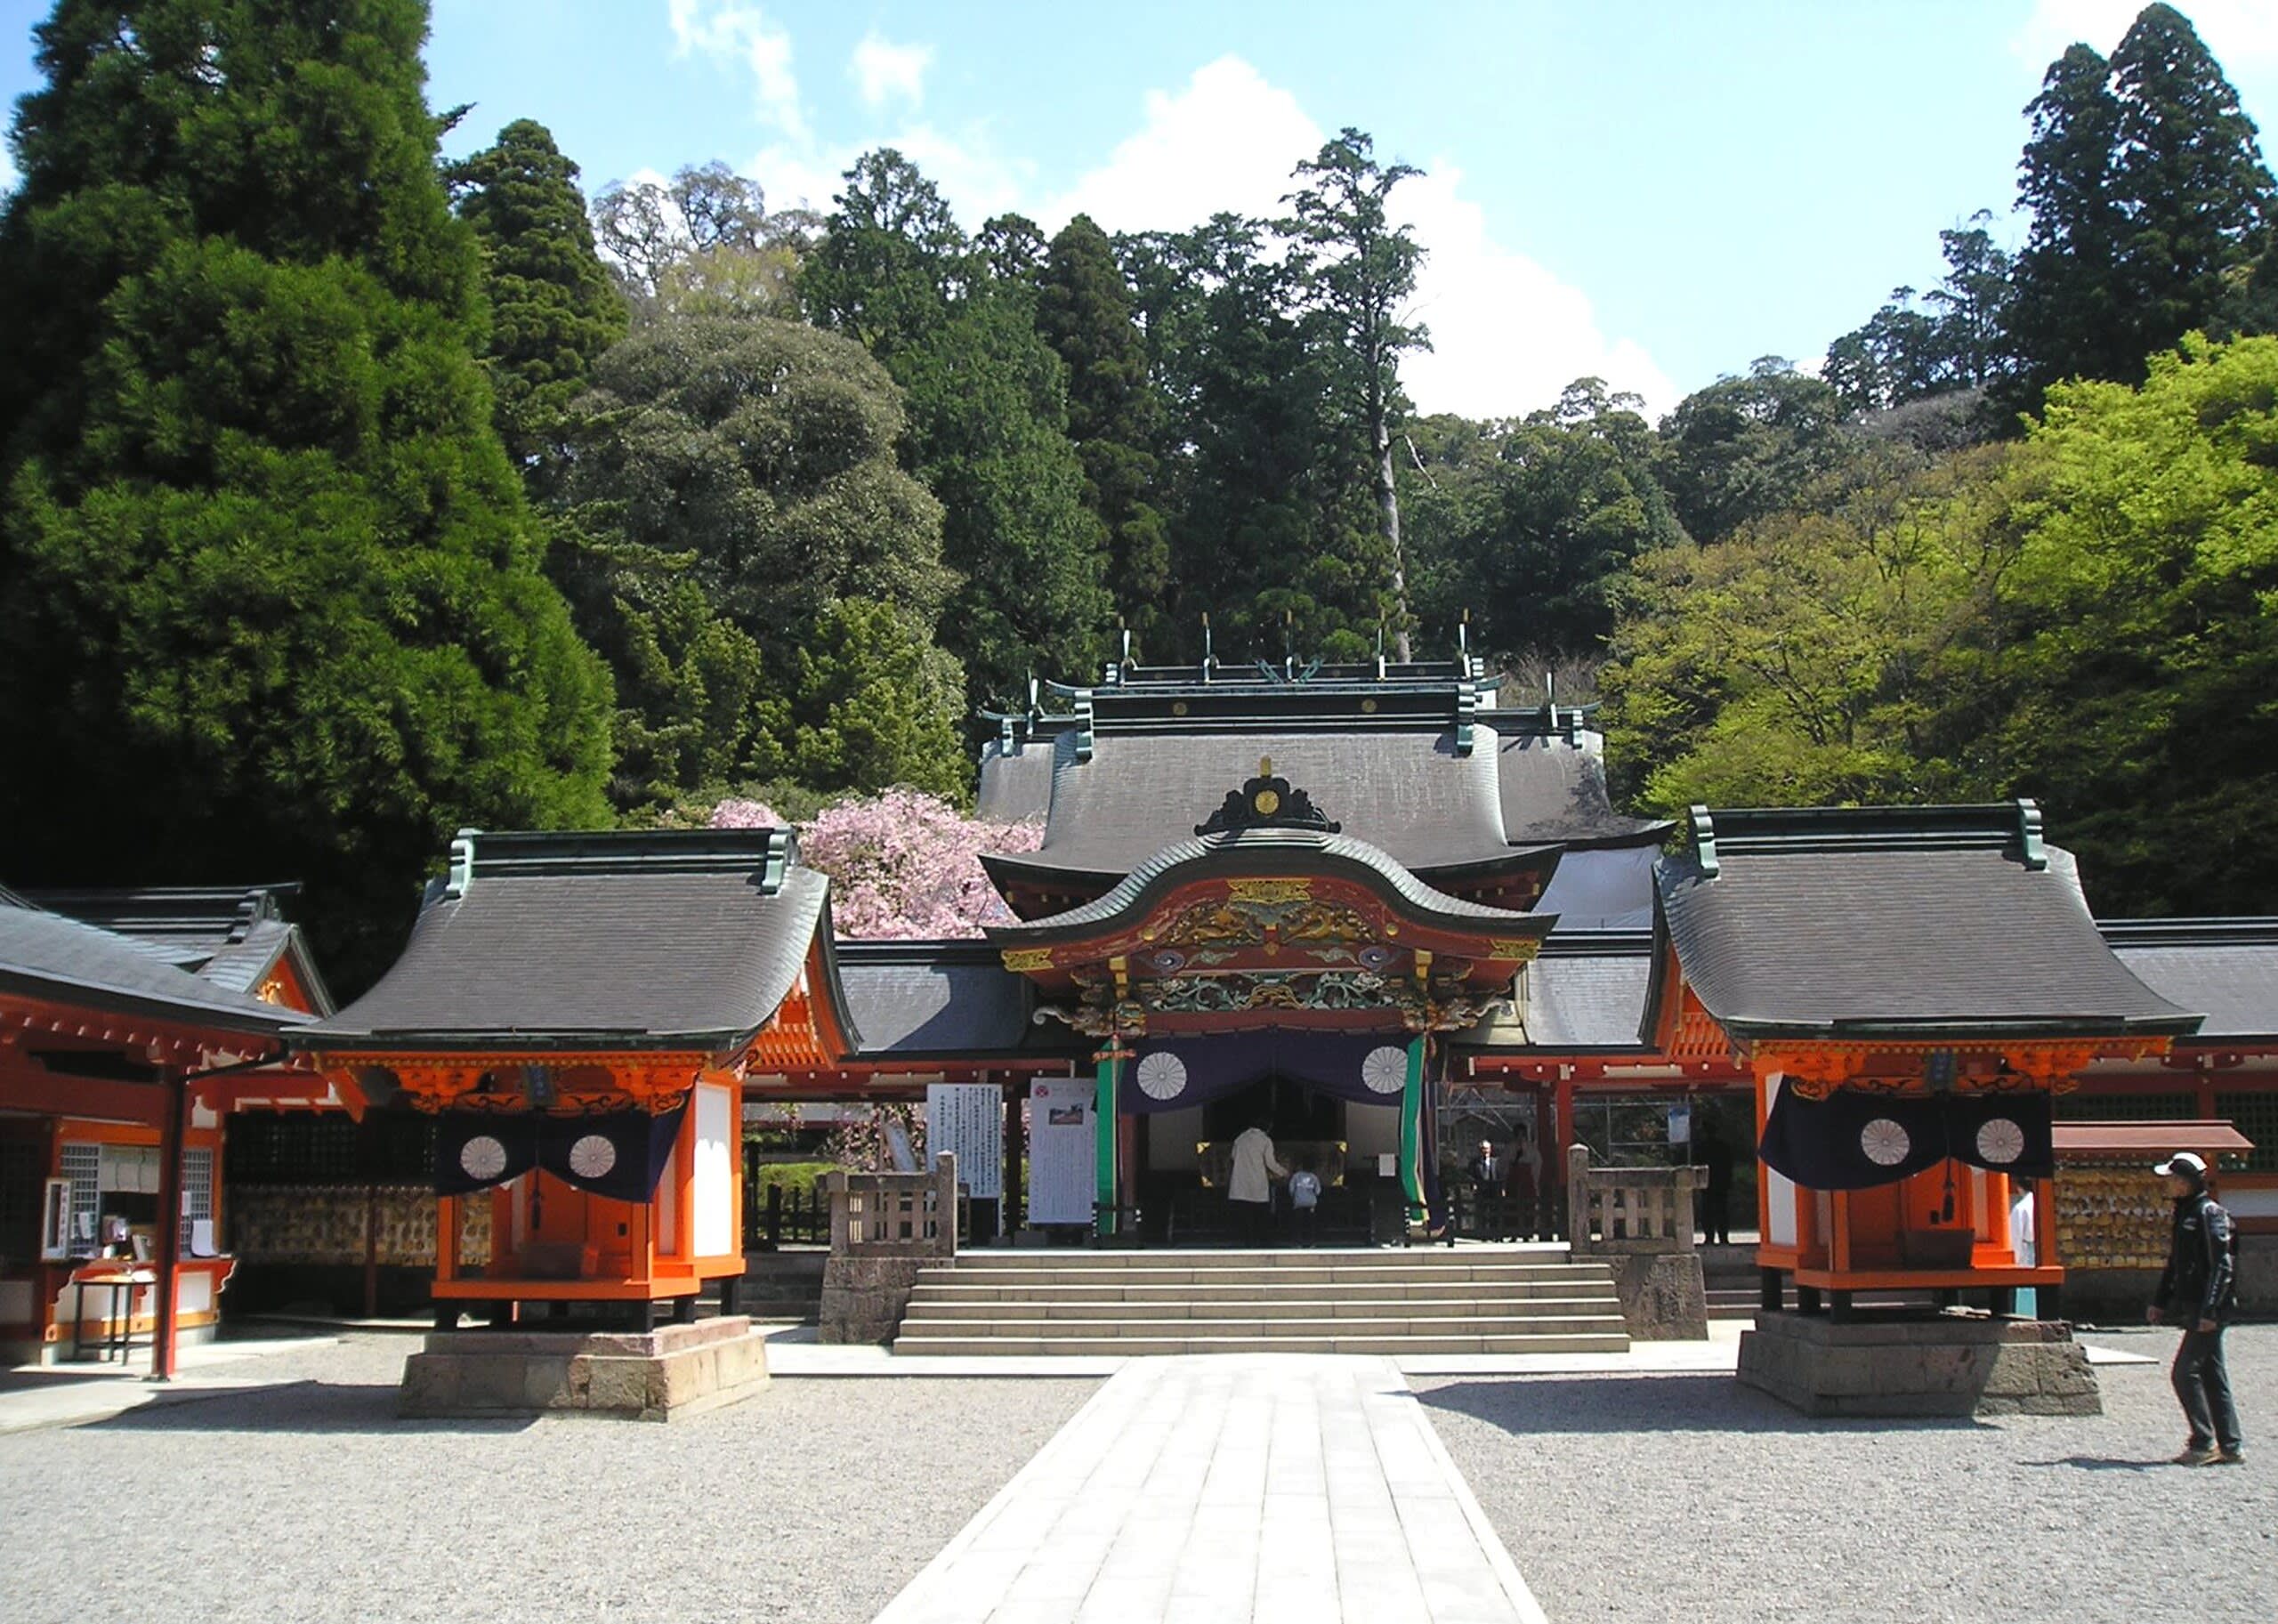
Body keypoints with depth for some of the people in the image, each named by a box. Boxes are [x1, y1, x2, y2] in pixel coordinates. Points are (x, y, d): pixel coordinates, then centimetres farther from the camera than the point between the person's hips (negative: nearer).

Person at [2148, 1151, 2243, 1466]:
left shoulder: (2209, 1213, -14)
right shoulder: (2185, 1213, 14)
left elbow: (2222, 1266, -19)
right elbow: (2175, 1264, 22)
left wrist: (2210, 1310, -23)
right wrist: (2160, 1302, 21)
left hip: (2208, 1310, -9)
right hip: (2193, 1308, 9)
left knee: (2185, 1372, -8)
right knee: (2212, 1375, 11)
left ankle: (2203, 1443, -3)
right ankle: (2231, 1446, 15)